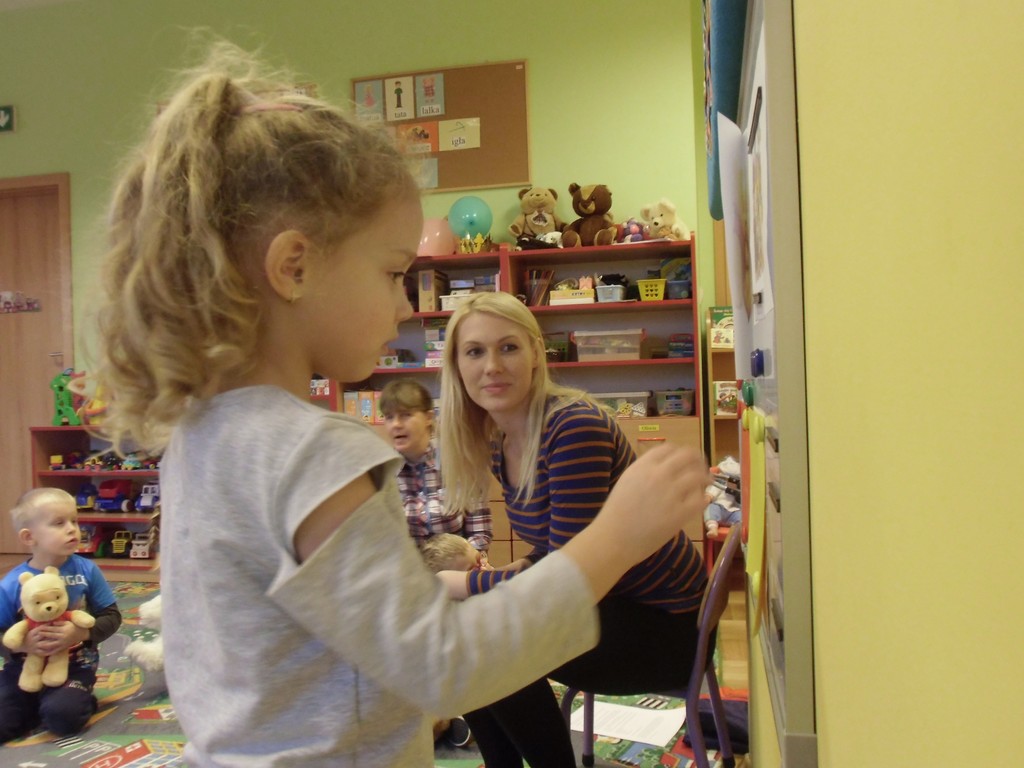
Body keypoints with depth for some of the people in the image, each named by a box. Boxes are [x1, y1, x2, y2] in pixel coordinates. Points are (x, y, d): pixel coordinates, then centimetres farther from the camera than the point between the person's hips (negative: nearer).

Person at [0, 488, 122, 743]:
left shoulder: (87, 570, -7)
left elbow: (111, 617, -4)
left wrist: (81, 634, -21)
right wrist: (22, 644, -24)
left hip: (74, 667, -1)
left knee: (62, 717, -25)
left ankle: (82, 701, 8)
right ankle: (37, 704, 14)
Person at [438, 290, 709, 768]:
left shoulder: (574, 428, -25)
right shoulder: (497, 444, 1)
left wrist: (461, 585, -17)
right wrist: (501, 575, -5)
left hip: (662, 624, -8)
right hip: (606, 603, 8)